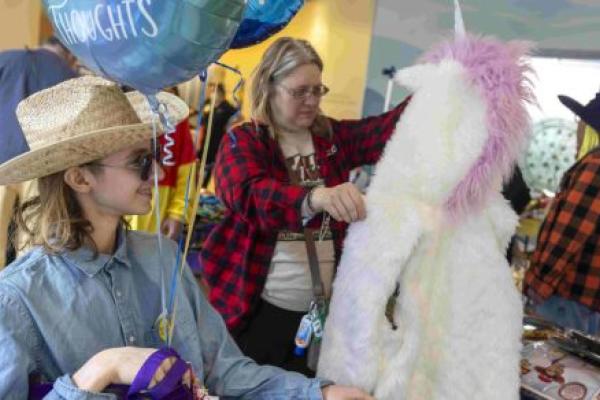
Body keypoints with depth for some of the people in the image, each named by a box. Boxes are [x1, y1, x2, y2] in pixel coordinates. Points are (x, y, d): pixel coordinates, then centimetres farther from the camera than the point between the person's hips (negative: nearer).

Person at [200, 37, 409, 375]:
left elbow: (389, 128, -8)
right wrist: (316, 198, -45)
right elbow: (249, 195, -26)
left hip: (322, 308, 4)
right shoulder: (243, 141, -7)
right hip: (258, 307, -3)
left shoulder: (333, 136, 6)